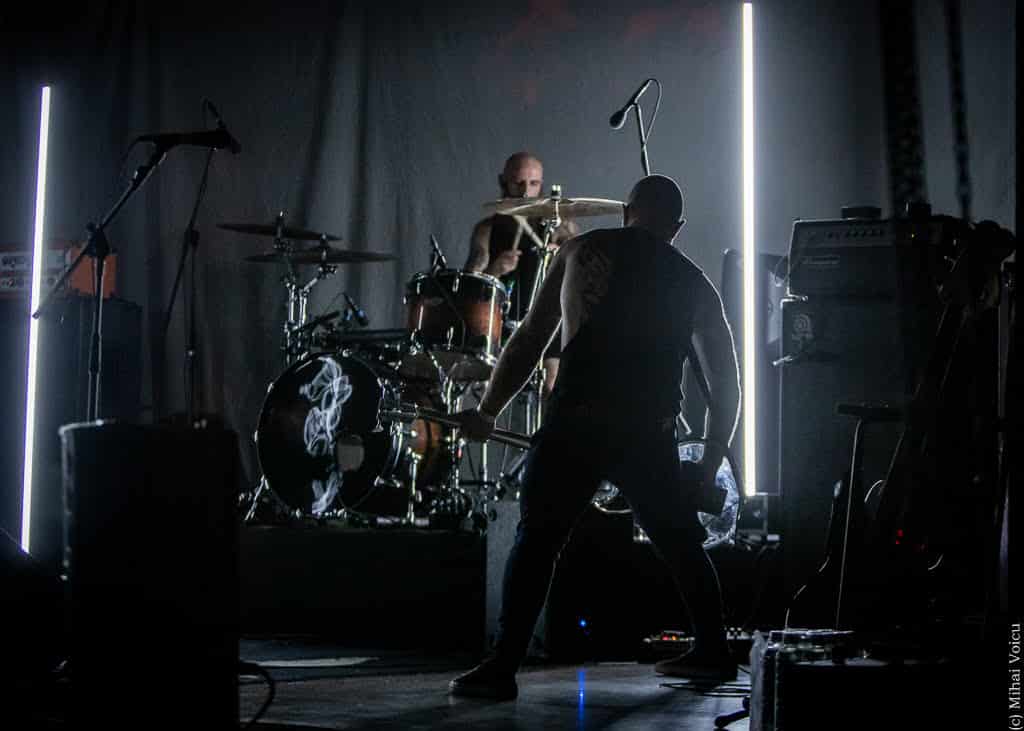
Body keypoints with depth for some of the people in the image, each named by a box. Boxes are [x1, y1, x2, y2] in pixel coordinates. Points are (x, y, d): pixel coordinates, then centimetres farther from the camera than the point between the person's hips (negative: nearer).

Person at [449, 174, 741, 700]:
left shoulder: (582, 251, 14)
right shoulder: (694, 285, 18)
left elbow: (532, 337, 8)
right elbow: (725, 385, 18)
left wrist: (488, 411, 11)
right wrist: (707, 470, 24)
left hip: (577, 424, -2)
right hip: (651, 434, 2)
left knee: (535, 541, 4)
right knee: (681, 543, 22)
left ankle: (502, 667, -5)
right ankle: (712, 652, 28)